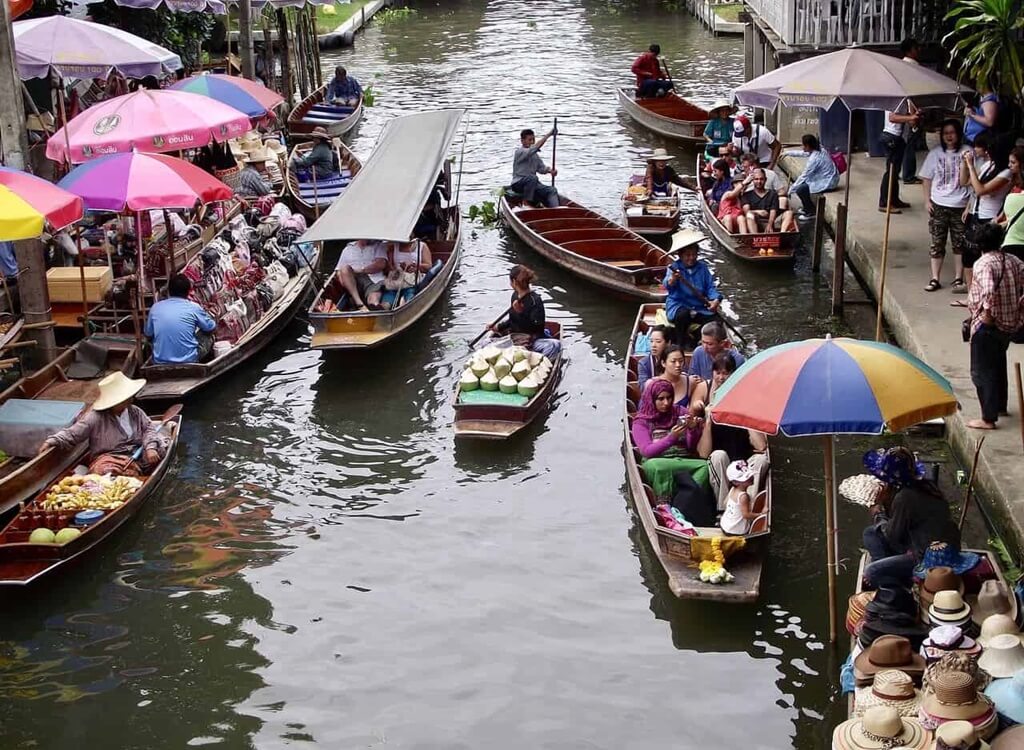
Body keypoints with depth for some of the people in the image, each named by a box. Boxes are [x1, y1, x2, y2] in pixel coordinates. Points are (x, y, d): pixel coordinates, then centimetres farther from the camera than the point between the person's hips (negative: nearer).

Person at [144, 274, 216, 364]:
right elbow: (212, 328, 11)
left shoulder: (155, 308, 2)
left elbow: (148, 336, 14)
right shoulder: (193, 307, -5)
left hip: (160, 363, 3)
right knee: (208, 336, 21)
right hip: (188, 361, -3)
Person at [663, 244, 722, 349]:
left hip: (699, 306, 4)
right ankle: (681, 344, -13)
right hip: (679, 305, -4)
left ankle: (693, 337, 6)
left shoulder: (702, 267, 8)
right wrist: (673, 279, -48)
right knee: (683, 315, -38)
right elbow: (667, 285, -23)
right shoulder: (674, 267, -5)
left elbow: (711, 287, 4)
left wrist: (716, 300, -17)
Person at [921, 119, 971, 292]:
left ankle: (958, 278, 16)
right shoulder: (935, 153, 2)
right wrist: (927, 200, 2)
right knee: (937, 243, 5)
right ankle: (935, 279, 11)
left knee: (959, 244, 7)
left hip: (960, 206, -2)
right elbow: (926, 178, 7)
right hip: (938, 205, 2)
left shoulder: (967, 152, -5)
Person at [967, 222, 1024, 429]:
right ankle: (1000, 406, 40)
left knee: (983, 372, 2)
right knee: (998, 365, 26)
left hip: (987, 326, -8)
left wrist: (987, 312, -25)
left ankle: (988, 419, 3)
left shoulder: (983, 264, -20)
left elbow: (989, 290, -37)